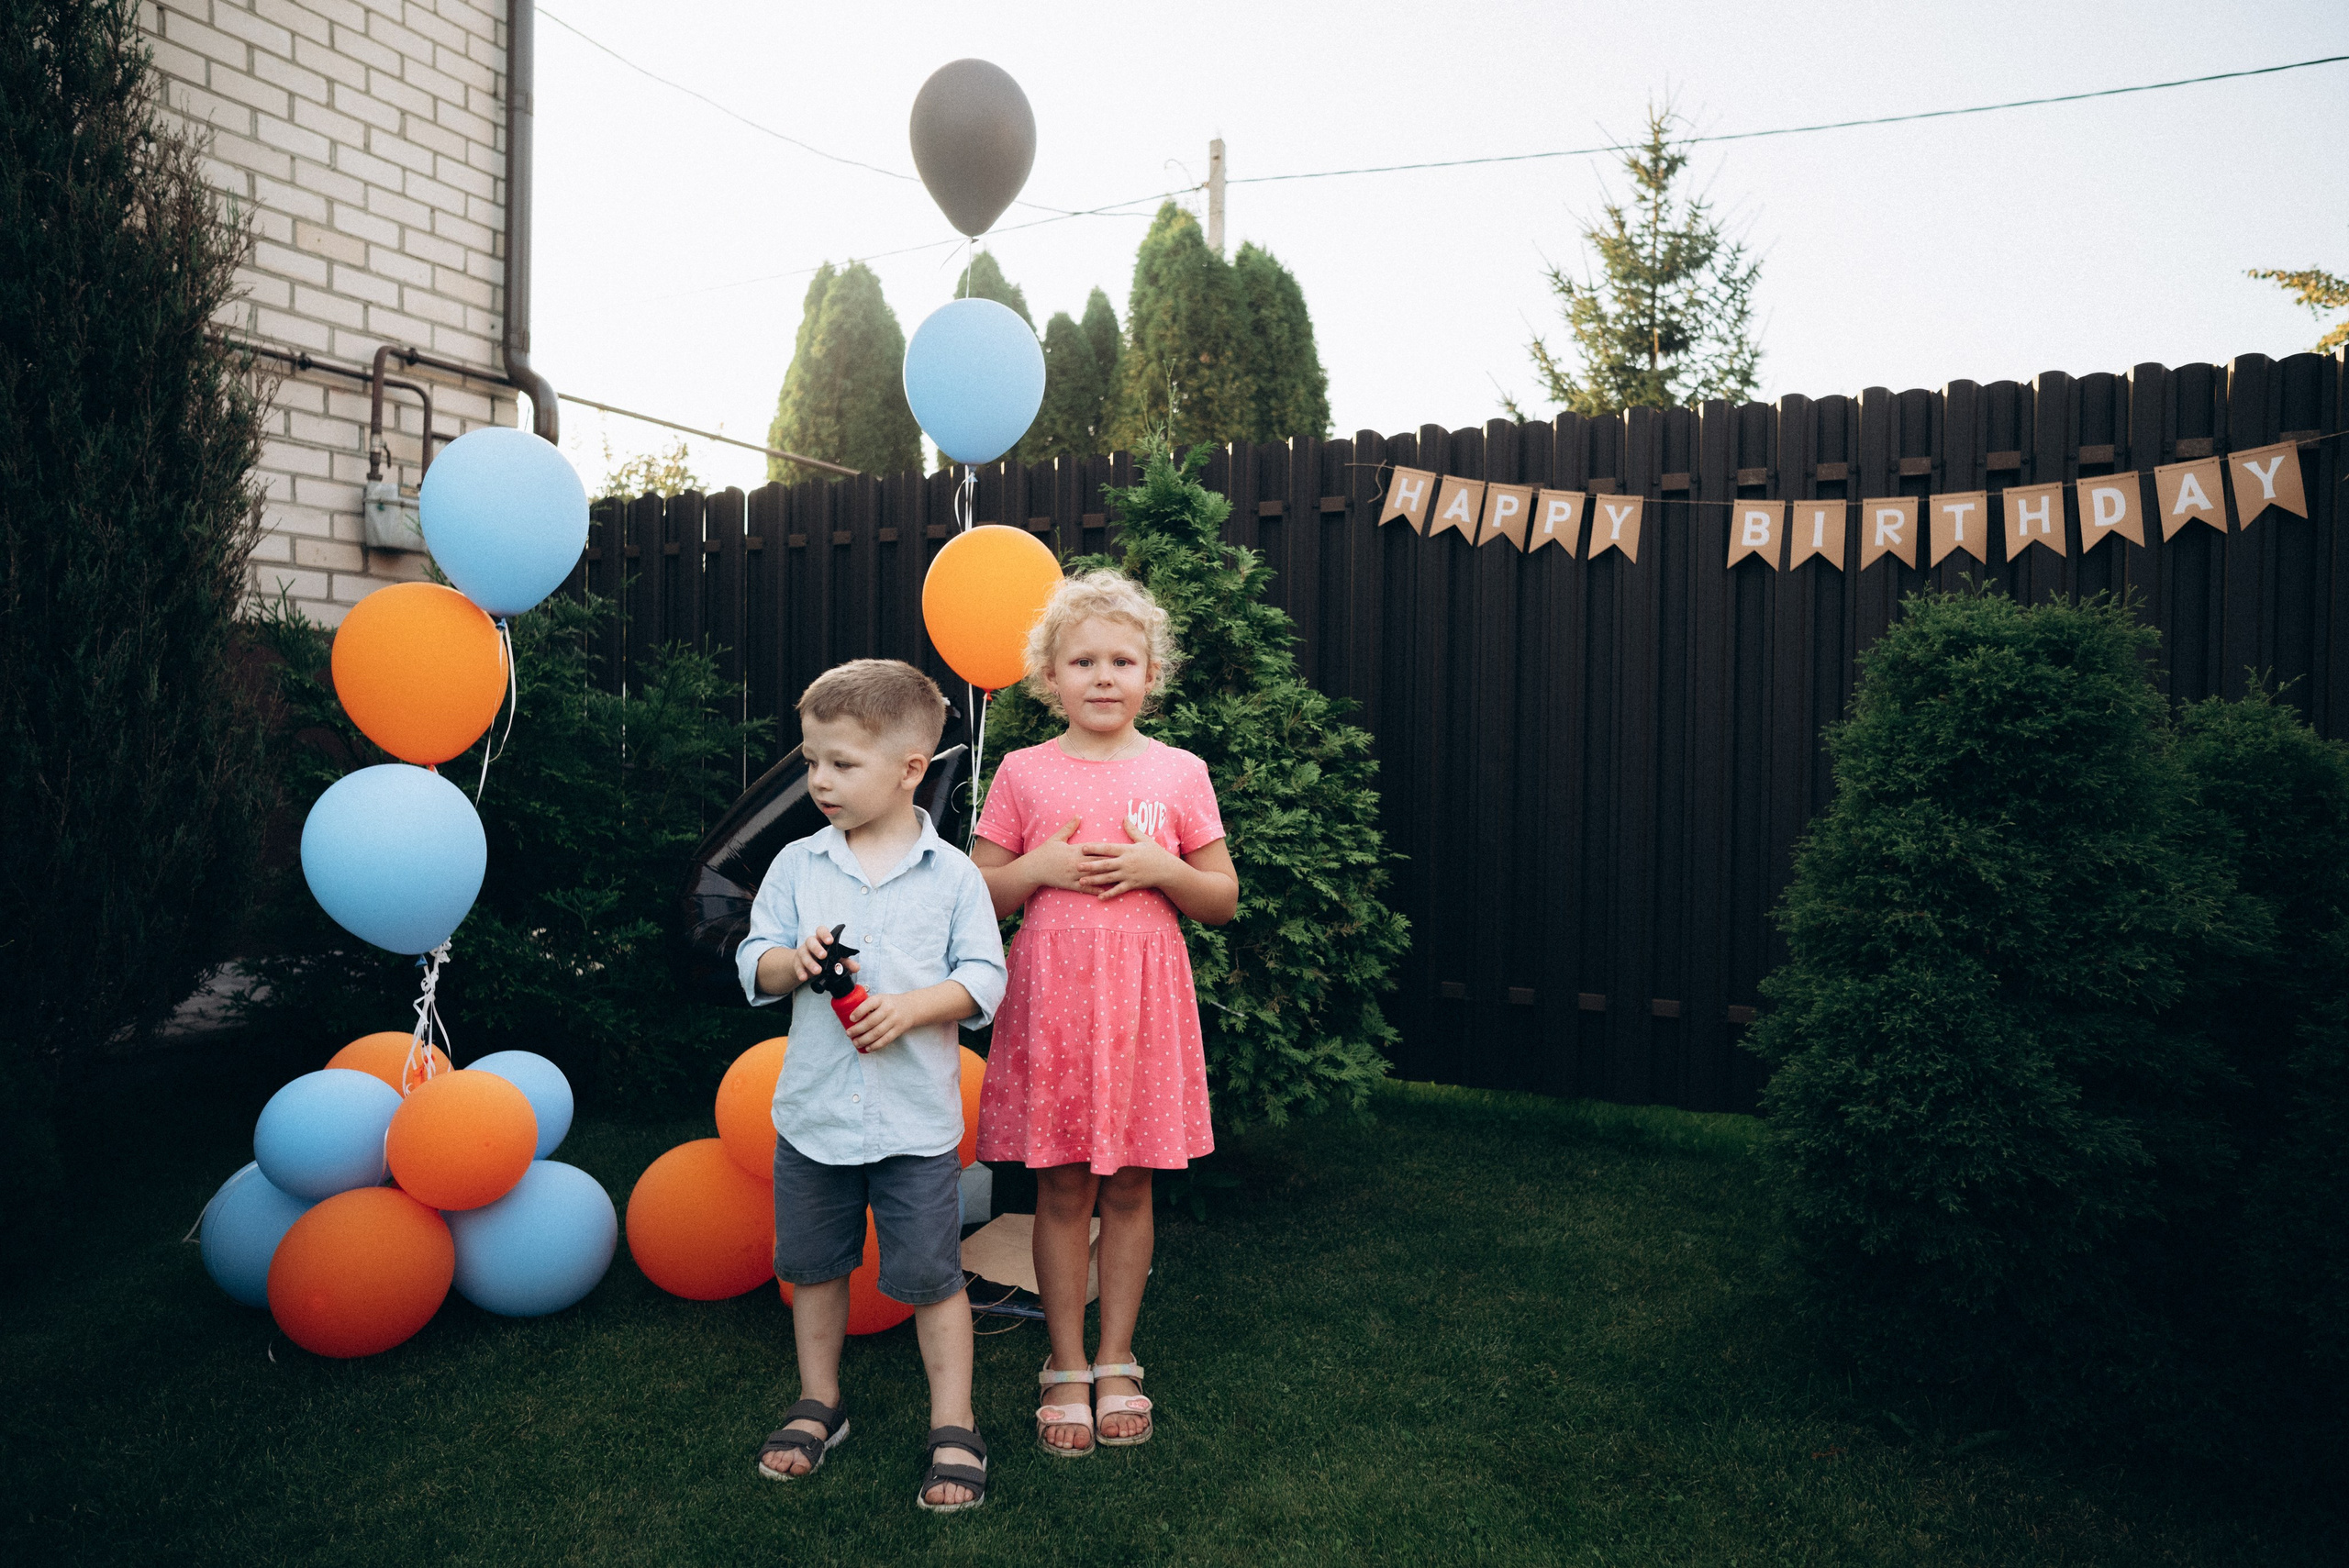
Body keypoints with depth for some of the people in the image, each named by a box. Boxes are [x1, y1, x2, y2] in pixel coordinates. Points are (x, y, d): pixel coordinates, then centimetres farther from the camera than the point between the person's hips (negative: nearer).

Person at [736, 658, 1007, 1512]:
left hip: (915, 1119, -3)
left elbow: (983, 979, -6)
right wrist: (792, 963, -18)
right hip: (812, 1112, 3)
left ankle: (953, 1426, 20)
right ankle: (818, 1405, 37)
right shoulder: (796, 865, 1)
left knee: (929, 1277, 4)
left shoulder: (951, 873, -6)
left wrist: (913, 1006, -21)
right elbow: (753, 963, 3)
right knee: (813, 1266, 18)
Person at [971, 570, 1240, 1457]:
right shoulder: (1023, 774, 1)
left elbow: (1223, 903, 5)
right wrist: (1039, 867, -12)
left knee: (1129, 1187, 9)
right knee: (1061, 1190, 6)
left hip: (1143, 1000, 1)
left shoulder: (1179, 773, 3)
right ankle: (1066, 1368, 22)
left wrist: (1162, 868, -12)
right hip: (1051, 995, 0)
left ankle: (1116, 1363, 25)